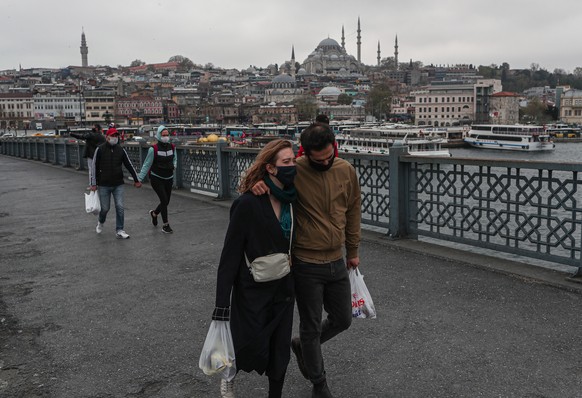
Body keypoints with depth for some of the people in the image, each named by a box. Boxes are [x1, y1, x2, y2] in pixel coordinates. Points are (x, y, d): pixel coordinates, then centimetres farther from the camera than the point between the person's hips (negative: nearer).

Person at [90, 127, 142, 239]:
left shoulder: (121, 150, 3)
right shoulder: (100, 149, -5)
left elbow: (129, 165, 9)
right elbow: (94, 166, -3)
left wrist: (136, 180, 9)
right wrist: (94, 183, -5)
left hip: (118, 185, 2)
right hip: (104, 185, -2)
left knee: (120, 207, -4)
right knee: (105, 208, 5)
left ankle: (119, 231, 5)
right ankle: (100, 223, 37)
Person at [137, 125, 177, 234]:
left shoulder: (172, 147, 2)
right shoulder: (153, 149, -12)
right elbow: (147, 164, -8)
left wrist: (174, 165, -2)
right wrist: (140, 178, -12)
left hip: (168, 178, 5)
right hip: (156, 178, -5)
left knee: (166, 201, 10)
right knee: (164, 200, -11)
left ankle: (154, 213, 42)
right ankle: (165, 225, 2)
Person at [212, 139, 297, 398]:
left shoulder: (292, 199, -2)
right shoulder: (248, 204, -19)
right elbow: (230, 255, -17)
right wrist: (222, 304, -18)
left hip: (284, 289, 5)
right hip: (253, 290, -5)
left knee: (280, 350, 11)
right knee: (253, 350, 4)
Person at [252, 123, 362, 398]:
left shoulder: (346, 171, -1)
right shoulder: (294, 170, -14)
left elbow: (353, 211, 9)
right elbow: (265, 171, -2)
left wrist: (353, 250, 15)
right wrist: (257, 183, -28)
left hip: (337, 262, 5)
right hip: (306, 265, -4)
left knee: (342, 320, 16)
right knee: (311, 327, 9)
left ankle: (302, 345, 44)